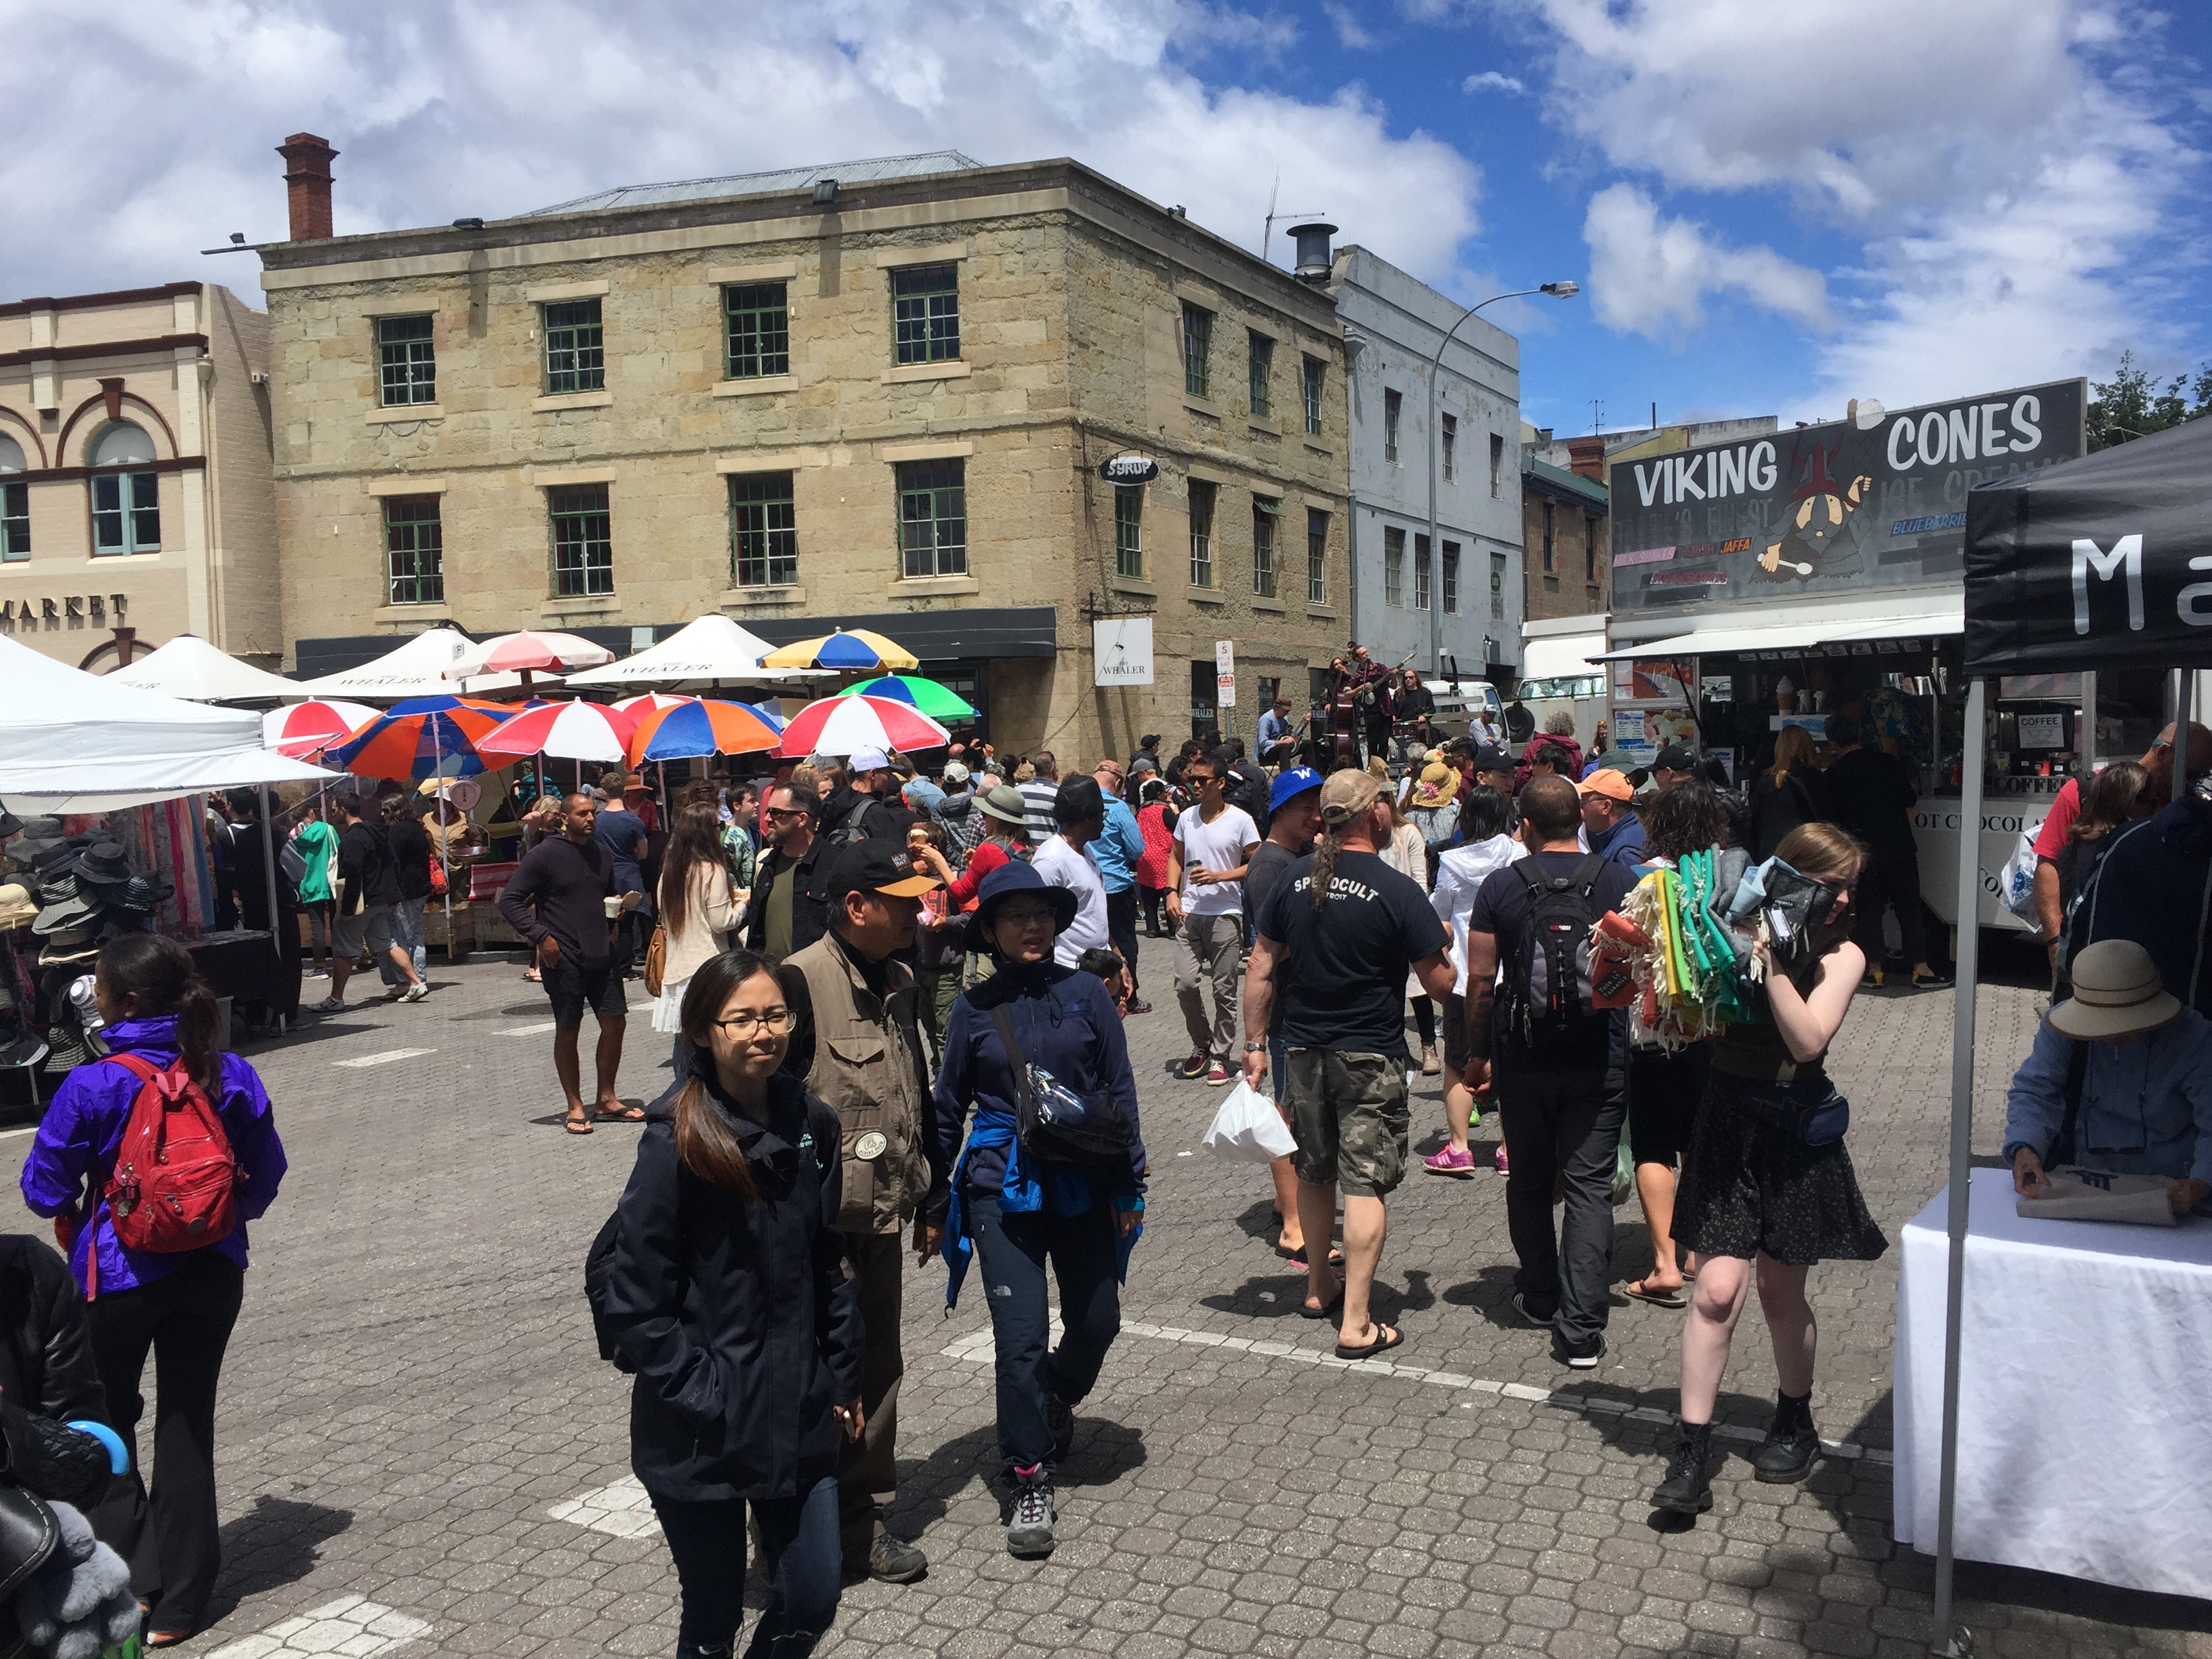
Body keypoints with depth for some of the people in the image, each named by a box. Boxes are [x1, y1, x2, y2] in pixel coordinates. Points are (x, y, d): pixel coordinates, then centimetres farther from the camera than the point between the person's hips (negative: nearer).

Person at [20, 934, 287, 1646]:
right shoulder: (231, 1077, -8)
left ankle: (128, 1585, 17)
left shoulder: (91, 1087, -17)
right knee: (188, 1424, 14)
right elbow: (265, 1176, 2)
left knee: (105, 1425, 19)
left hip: (120, 1275, -3)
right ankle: (179, 1600, 21)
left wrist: (81, 1207, 14)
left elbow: (44, 1191, -8)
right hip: (212, 1271, 3)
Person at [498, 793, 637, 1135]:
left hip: (602, 956, 6)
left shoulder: (603, 854, 11)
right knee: (567, 1030, 4)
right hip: (563, 959, -6)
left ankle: (607, 1099, 19)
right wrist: (540, 936, -16)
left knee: (615, 1023, 5)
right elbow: (509, 900, -9)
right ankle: (575, 1107, 14)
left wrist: (619, 905, 4)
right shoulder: (544, 855, -8)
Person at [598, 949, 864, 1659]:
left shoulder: (811, 1124, 0)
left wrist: (843, 1380, 10)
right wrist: (698, 1395, -15)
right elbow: (635, 1302, -13)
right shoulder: (677, 1141, -15)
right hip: (701, 1437, -4)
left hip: (800, 1417, 4)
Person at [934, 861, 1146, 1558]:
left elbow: (1120, 1091, 5)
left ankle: (1057, 1399, 43)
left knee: (1097, 1320, 9)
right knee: (1021, 1334, -5)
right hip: (1002, 1186, -1)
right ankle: (1031, 1484, 9)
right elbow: (949, 1107, 10)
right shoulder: (975, 1008, 2)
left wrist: (1130, 1182, 2)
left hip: (1082, 1183, 1)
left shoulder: (1087, 995, 1)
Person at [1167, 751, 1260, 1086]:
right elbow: (1175, 858, 18)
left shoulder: (1240, 820, -5)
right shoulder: (1187, 818, 8)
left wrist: (1218, 876, -15)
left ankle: (1219, 1055, 15)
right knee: (1185, 983, -3)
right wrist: (1172, 892, 2)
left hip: (1226, 915, -3)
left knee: (1224, 990, 3)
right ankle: (1201, 1044, 19)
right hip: (1189, 913, 4)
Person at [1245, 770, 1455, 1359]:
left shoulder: (1292, 879, -1)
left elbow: (1261, 968, 2)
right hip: (1369, 1056, -5)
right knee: (1365, 1183, 0)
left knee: (1314, 1172, 19)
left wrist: (1255, 1043, 9)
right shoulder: (1397, 891, -14)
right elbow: (1440, 984, -9)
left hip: (1302, 1050, 5)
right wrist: (1443, 945, 11)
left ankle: (1319, 1288, 35)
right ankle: (1356, 1325, 0)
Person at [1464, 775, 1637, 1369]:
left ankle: (1540, 1298, 31)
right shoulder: (1620, 881, -3)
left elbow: (1480, 980, -3)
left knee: (1529, 1181, 17)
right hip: (1600, 1060, 0)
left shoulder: (1501, 887, -4)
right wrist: (1634, 1038, 18)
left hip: (1523, 1059, 0)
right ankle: (1581, 1327, -3)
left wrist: (1477, 1053, 8)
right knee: (1589, 1187, 1)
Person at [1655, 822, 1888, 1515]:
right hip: (1726, 1122, 0)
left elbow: (1807, 1041, -17)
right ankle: (1691, 1453, 1)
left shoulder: (1840, 956, -1)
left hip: (1795, 1131, 0)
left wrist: (1771, 961, -22)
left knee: (1780, 1291, 12)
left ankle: (1795, 1422, 38)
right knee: (1717, 1290, -6)